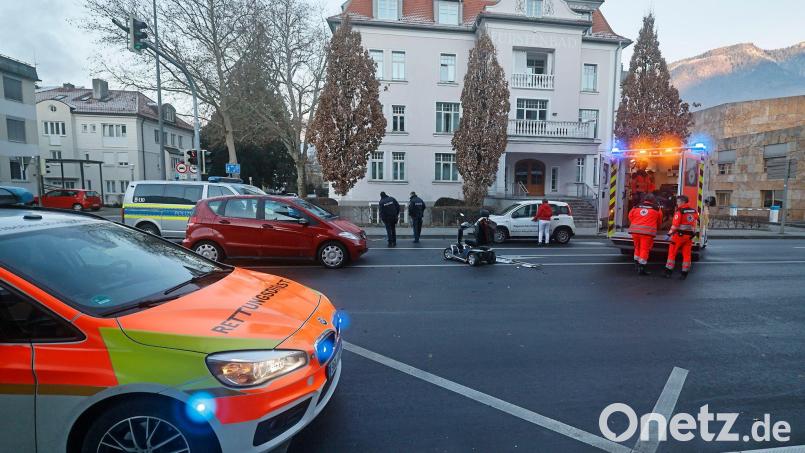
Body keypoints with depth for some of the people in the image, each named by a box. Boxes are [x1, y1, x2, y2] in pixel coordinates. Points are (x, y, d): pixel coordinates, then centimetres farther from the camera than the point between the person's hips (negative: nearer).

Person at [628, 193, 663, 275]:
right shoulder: (657, 210, 9)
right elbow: (659, 222, 20)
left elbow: (630, 218, 17)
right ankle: (641, 268, -1)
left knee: (637, 247, 20)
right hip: (647, 232, -3)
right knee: (644, 249, 1)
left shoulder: (635, 208, 12)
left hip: (635, 231, 3)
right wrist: (656, 229, 40)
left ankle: (637, 264, 28)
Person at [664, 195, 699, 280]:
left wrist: (669, 234, -11)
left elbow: (675, 225, -15)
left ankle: (669, 271, 3)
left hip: (680, 234, -6)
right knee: (686, 254, 8)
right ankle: (684, 273, 11)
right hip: (689, 236, 6)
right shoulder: (694, 211, 8)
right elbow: (696, 222, 17)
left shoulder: (680, 211, -11)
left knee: (672, 252, 2)